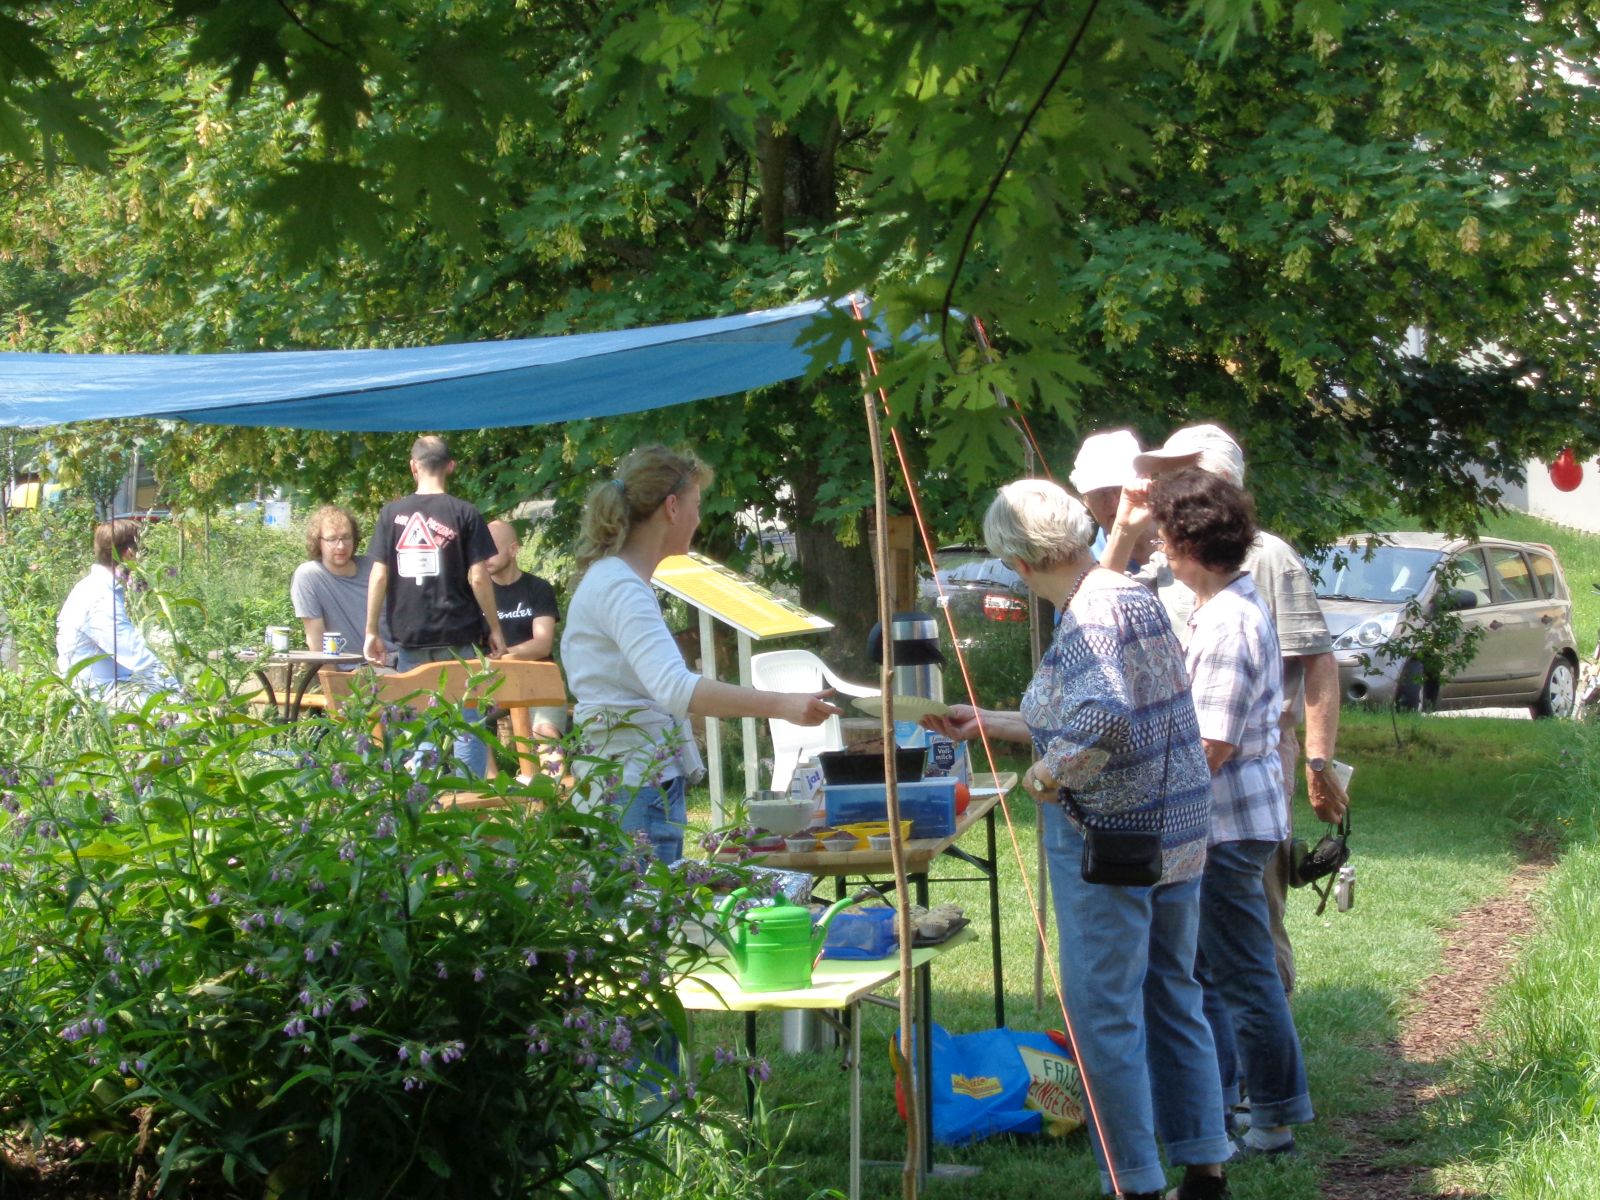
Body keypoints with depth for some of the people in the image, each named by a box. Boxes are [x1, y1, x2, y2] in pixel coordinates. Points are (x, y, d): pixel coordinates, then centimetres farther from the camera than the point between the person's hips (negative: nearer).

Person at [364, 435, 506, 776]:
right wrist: (495, 629, 2)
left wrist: (371, 632, 6)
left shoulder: (392, 513, 2)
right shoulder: (465, 514, -4)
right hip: (459, 637, -2)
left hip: (409, 637, 2)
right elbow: (478, 577, -7)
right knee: (468, 722, 2)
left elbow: (378, 575, -1)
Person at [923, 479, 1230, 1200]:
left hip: (1108, 839, -10)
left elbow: (1103, 716, -37)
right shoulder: (1133, 595, 11)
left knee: (1104, 1012, -1)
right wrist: (986, 725, 27)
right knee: (1173, 997, 17)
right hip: (1174, 834, 10)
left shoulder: (1091, 615, -19)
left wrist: (1047, 772, -21)